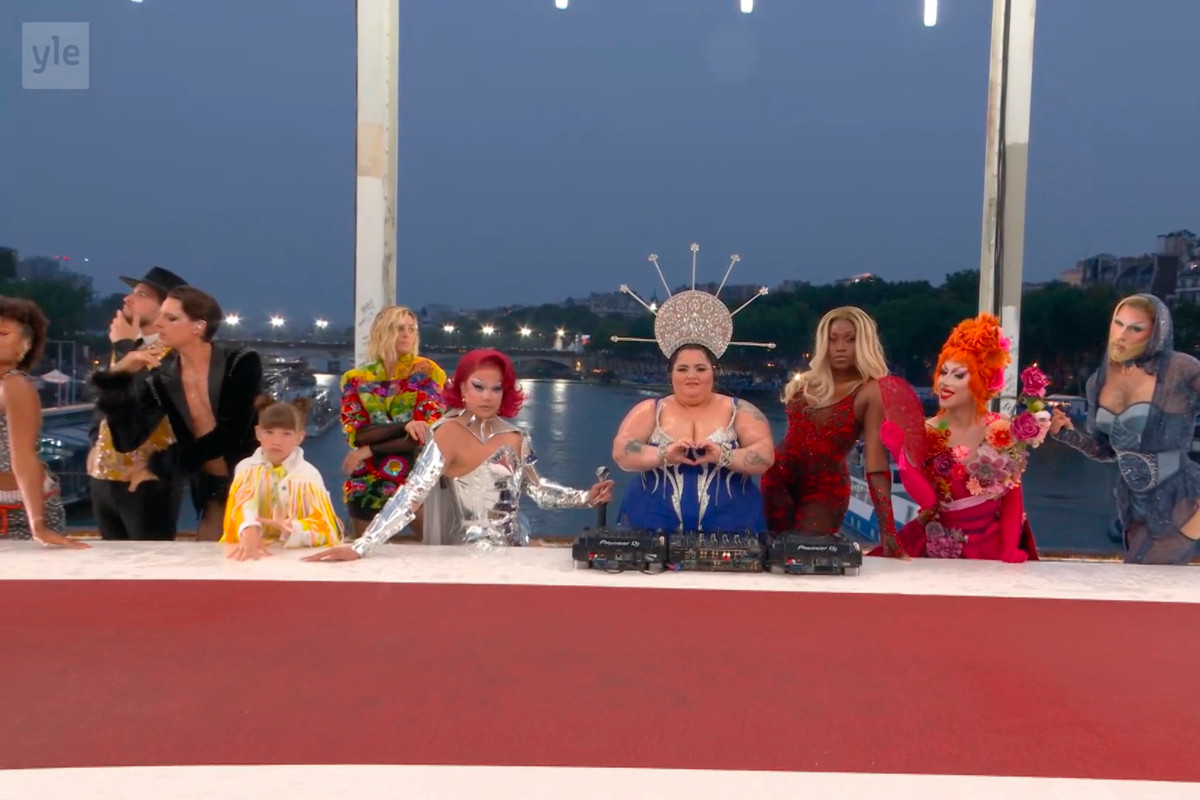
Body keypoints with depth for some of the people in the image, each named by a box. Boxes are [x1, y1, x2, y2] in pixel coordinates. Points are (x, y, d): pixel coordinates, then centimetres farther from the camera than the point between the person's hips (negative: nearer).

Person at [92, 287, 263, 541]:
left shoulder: (241, 363, -14)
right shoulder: (162, 377, -2)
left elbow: (228, 437, -18)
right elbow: (127, 441, -9)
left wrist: (159, 466, -11)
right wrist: (118, 377, -17)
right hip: (212, 493, 4)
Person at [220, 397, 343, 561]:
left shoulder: (308, 474, -4)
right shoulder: (246, 468, 0)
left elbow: (325, 528, -12)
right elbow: (243, 506, -19)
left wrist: (291, 529, -30)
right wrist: (250, 535, -39)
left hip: (297, 552, -1)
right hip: (257, 546, 1)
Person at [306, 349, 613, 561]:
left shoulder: (514, 436, 3)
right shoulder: (448, 435, -16)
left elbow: (537, 489, 12)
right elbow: (410, 496, -24)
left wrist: (585, 497, 2)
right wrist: (360, 547, -32)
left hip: (514, 551, 6)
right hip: (471, 555, -6)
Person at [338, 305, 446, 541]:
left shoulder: (427, 372, -2)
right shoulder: (355, 378, 3)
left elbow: (426, 434, -10)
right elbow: (356, 434, -8)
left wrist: (370, 450, -11)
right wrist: (404, 426, -23)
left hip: (416, 481, -2)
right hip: (367, 485, 2)